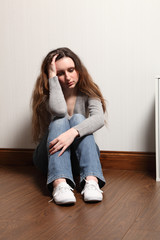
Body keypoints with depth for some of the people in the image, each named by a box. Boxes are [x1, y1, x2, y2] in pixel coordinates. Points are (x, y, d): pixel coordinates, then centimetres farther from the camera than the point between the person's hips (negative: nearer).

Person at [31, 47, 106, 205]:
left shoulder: (87, 92, -3)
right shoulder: (46, 94, -7)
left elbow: (99, 118, -25)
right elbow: (59, 110, -31)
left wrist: (73, 132, -42)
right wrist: (52, 77, -22)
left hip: (79, 154, 1)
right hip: (50, 155, -1)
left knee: (78, 118, -26)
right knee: (59, 121, -28)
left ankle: (91, 181, -46)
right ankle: (59, 183, -52)